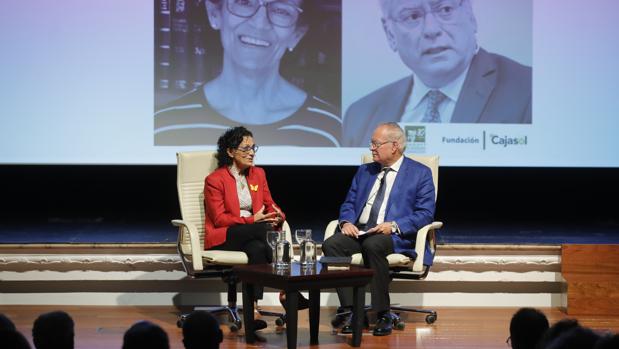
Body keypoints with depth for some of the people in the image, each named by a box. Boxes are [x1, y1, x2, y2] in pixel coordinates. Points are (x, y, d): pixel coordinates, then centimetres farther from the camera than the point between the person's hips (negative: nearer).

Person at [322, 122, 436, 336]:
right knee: (331, 244, -26)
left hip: (396, 237, -5)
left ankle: (383, 315, -26)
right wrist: (346, 222, -4)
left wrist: (394, 226, -19)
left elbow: (425, 213, -4)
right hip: (359, 231, 5)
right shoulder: (364, 172, 22)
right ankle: (351, 310, -24)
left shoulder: (420, 173, 5)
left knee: (372, 245, -38)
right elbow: (348, 204, 20)